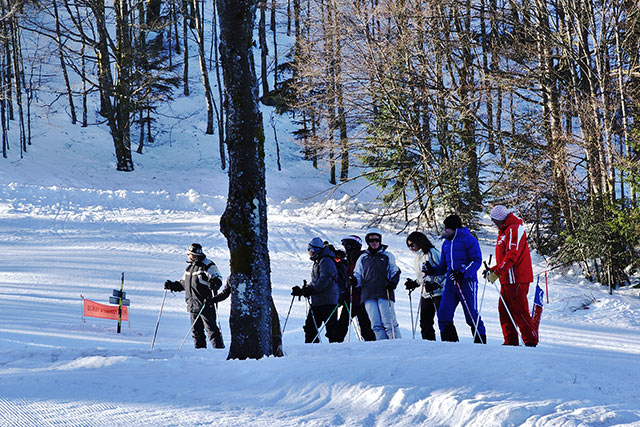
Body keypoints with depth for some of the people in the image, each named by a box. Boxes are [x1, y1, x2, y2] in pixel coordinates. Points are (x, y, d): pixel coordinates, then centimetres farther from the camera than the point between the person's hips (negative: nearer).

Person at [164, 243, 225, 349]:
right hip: (193, 305, 8)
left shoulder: (208, 266, -7)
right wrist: (172, 285, 16)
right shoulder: (190, 267, 18)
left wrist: (214, 284, -34)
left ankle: (219, 348, -5)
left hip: (206, 304, -8)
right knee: (196, 329, 10)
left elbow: (218, 279, -13)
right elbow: (183, 283, 29)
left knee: (211, 328, -8)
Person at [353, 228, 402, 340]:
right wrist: (355, 280, -2)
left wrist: (393, 283, -6)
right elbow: (358, 275, 21)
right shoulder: (362, 258, 18)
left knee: (389, 323, -10)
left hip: (384, 293, -3)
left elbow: (395, 272, 13)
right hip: (369, 296, 3)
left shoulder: (387, 256, 13)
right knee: (376, 325, -3)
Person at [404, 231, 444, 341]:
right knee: (425, 322, 4)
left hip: (437, 292, -8)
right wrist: (414, 283, 12)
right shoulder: (417, 258, 19)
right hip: (426, 293, 8)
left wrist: (435, 284, -20)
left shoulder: (431, 253, -7)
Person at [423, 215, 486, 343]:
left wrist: (463, 273, -21)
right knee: (443, 315, -5)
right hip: (451, 283, 6)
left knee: (471, 316, -5)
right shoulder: (446, 243, 18)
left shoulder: (468, 240, -3)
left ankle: (481, 342, 7)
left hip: (467, 282, -6)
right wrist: (432, 270, 3)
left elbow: (477, 260, -9)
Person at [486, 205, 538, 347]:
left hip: (516, 280, -10)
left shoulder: (515, 229, -11)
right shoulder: (504, 231, 22)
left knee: (519, 312, -8)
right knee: (504, 312, 8)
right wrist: (493, 269, 15)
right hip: (507, 280, 10)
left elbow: (512, 255, -21)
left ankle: (531, 341, -3)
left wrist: (497, 273, -22)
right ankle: (510, 342, 11)